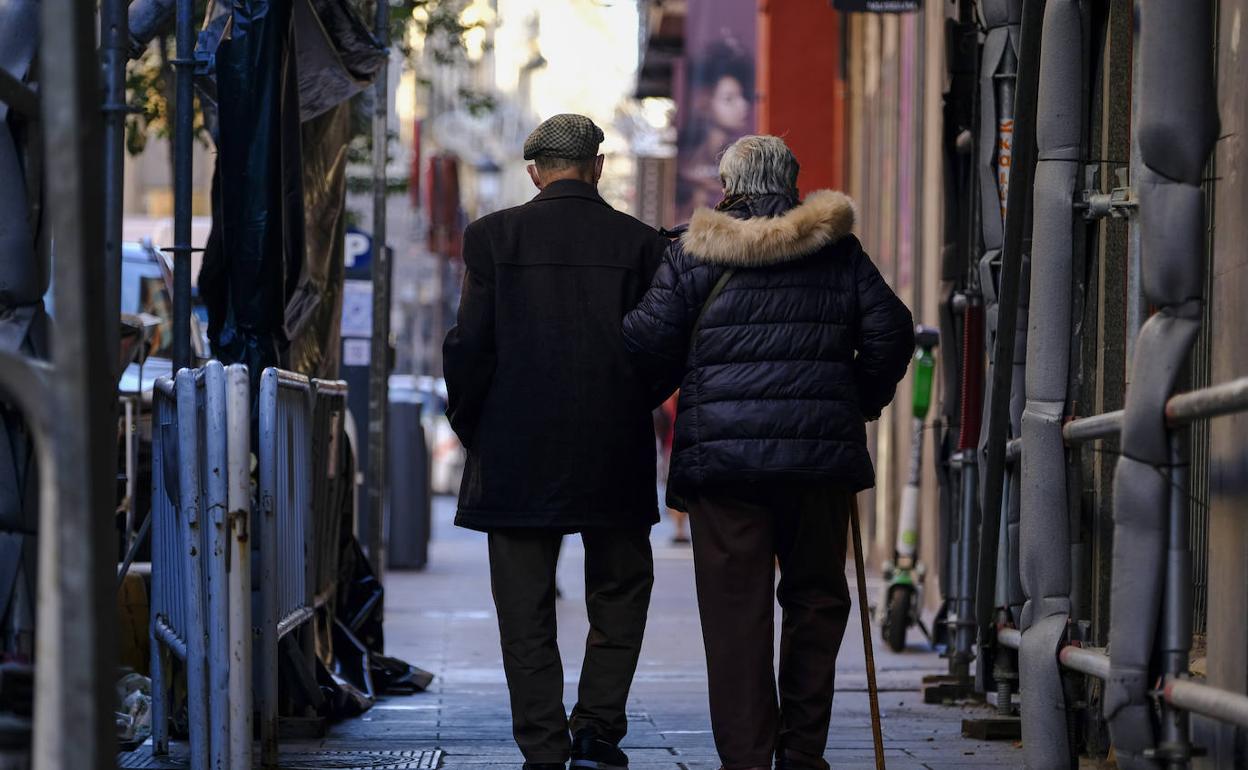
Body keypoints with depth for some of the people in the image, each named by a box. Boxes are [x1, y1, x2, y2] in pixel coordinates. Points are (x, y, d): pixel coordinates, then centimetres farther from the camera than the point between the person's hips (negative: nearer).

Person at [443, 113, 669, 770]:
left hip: (516, 456, -1)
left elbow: (470, 345, -6)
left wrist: (469, 424, 8)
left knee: (526, 611, 5)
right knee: (621, 593, 16)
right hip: (614, 461, 1)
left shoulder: (493, 236, -3)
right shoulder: (640, 243, 0)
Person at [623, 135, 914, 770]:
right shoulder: (837, 249, 7)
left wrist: (650, 397, 20)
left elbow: (648, 343, -1)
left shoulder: (694, 252, 1)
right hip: (819, 452, 2)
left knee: (736, 610, 1)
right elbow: (890, 332, 6)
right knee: (815, 598, 13)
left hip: (721, 452, -2)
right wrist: (860, 404, 20)